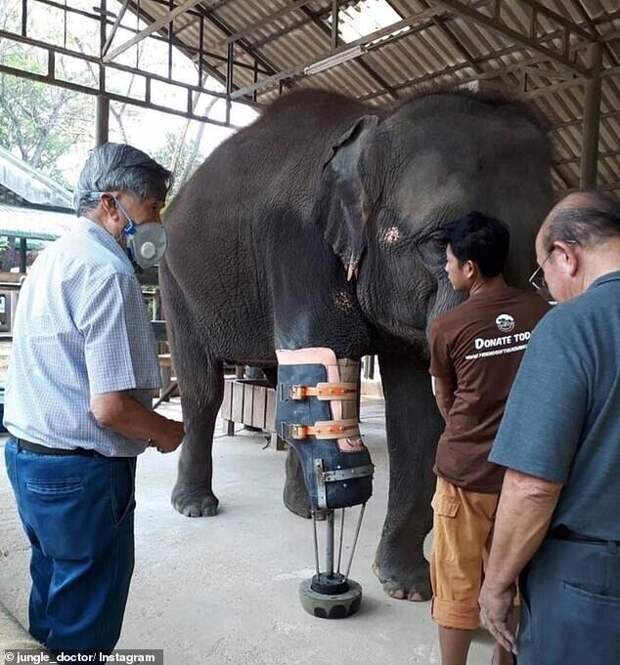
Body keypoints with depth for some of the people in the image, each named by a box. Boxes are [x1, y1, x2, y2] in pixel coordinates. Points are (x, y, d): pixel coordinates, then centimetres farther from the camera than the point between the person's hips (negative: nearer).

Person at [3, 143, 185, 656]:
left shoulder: (56, 255, 9)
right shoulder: (107, 271, -20)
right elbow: (110, 407, -25)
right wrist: (169, 434, -7)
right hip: (80, 472, -9)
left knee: (54, 597, 24)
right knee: (84, 623, 9)